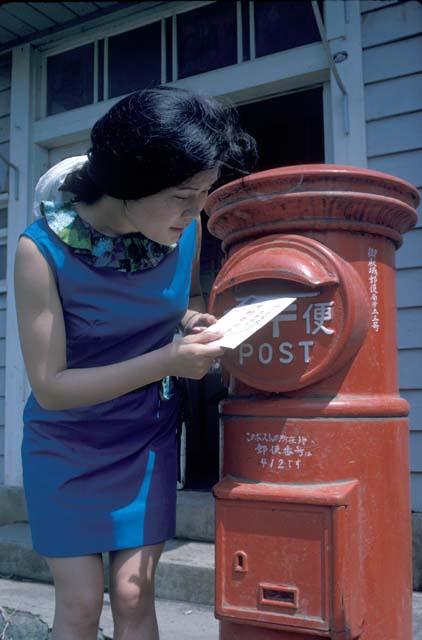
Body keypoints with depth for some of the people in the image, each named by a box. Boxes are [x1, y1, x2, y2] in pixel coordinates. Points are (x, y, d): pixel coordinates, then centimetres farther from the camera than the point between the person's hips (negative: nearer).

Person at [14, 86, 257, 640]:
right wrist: (168, 360, -32)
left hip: (147, 438, 3)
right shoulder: (44, 249, -23)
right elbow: (50, 386, -22)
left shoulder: (184, 228, -12)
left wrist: (195, 320, -15)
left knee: (133, 593, 3)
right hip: (66, 444, -2)